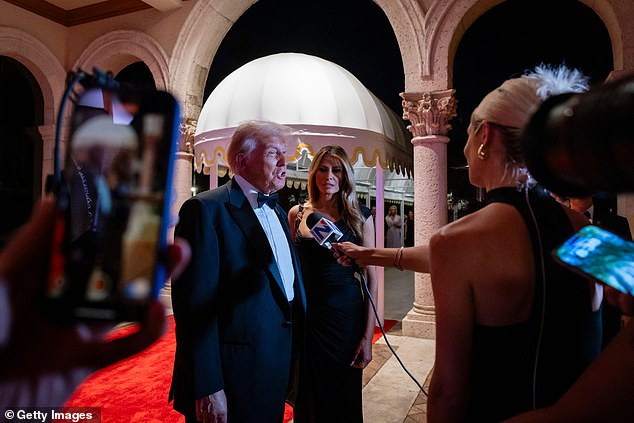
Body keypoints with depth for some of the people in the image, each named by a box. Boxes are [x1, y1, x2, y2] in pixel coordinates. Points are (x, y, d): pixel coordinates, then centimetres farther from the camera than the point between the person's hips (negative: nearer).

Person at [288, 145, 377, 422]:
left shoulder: (360, 217, -3)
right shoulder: (297, 214, 2)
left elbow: (370, 276, -3)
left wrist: (368, 336, -8)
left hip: (347, 317, -1)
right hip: (306, 316, 2)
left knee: (344, 399, 14)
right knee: (307, 399, 16)